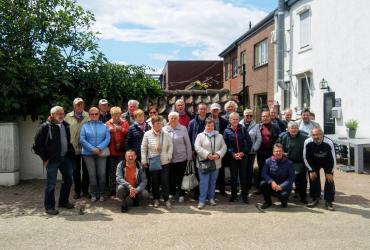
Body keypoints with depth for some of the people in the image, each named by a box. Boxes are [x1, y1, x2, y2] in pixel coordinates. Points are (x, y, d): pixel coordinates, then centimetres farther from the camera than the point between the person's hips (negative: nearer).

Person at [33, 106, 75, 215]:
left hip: (66, 158, 7)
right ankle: (49, 207, 12)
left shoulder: (66, 125, 10)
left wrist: (71, 153, 11)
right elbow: (38, 144, -9)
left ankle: (64, 202, 30)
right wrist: (45, 159, -10)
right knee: (51, 184, -1)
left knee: (68, 180, 14)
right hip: (52, 160, -6)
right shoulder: (45, 127, -9)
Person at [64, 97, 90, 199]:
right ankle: (77, 190, 21)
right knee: (76, 171, 9)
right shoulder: (68, 117, 3)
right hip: (74, 148, 1)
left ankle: (85, 190, 21)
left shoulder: (88, 116, -1)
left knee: (86, 170, 8)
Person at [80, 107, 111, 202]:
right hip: (88, 153, 0)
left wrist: (99, 148, -14)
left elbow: (108, 138, -1)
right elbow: (82, 139, -3)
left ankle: (101, 194, 13)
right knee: (92, 174, 0)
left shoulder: (104, 126, 8)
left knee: (102, 173, -1)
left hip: (101, 153, 0)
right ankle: (94, 194, 13)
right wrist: (92, 148, -13)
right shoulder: (85, 126, 6)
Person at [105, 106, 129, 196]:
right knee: (112, 171, 7)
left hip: (122, 151, -1)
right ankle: (111, 189, 15)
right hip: (112, 151, 1)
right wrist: (108, 130, -18)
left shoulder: (125, 122, 5)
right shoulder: (108, 123, 7)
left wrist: (122, 129, -21)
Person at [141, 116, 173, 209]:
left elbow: (170, 146, 7)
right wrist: (144, 160, -1)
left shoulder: (166, 134, -1)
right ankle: (156, 199, 24)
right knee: (155, 181, 10)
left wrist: (169, 156, -2)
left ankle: (167, 199, 11)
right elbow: (143, 148, 1)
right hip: (152, 162, 0)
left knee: (165, 181, 2)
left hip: (164, 162, 0)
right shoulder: (147, 134, -3)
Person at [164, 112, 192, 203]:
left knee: (181, 177, 7)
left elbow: (188, 143, -1)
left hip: (181, 158, -2)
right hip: (169, 158, 2)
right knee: (171, 177, 13)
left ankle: (181, 194, 21)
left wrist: (189, 157, -2)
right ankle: (172, 192, 32)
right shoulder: (164, 129, -1)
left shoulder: (183, 129, -4)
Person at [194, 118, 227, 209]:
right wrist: (207, 154, -21)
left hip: (216, 163, 4)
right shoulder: (200, 136, -1)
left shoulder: (219, 136, 9)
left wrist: (218, 154, -13)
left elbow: (224, 147, 5)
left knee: (213, 182, 14)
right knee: (204, 182, -4)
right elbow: (197, 147, -11)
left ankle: (211, 198, 28)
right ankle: (201, 200, 4)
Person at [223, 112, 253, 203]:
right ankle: (233, 195, 18)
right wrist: (233, 154, -12)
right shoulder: (227, 131, 1)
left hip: (243, 156, 0)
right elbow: (225, 145, -2)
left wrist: (243, 152, -8)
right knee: (233, 176, 6)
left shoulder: (243, 129, 2)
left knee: (243, 176, 2)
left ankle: (245, 196, 11)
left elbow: (249, 142, 2)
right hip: (232, 157, 0)